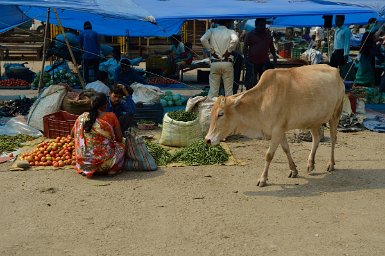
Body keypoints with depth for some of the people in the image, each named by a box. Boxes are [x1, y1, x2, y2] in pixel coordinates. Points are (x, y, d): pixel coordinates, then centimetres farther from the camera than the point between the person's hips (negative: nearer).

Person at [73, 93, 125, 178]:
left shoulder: (82, 117, 0)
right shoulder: (111, 116, -8)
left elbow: (73, 133, 17)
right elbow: (119, 139, -1)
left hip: (84, 162, 3)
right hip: (105, 162, -3)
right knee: (121, 146, 25)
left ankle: (87, 170, 16)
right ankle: (112, 169, 9)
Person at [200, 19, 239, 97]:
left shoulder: (211, 31, 7)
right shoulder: (231, 32, 1)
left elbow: (203, 39, -11)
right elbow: (235, 39, -20)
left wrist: (211, 50, -3)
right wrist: (229, 51, -8)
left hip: (214, 63, 2)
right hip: (227, 63, -2)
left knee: (213, 89, 5)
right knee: (228, 90, 5)